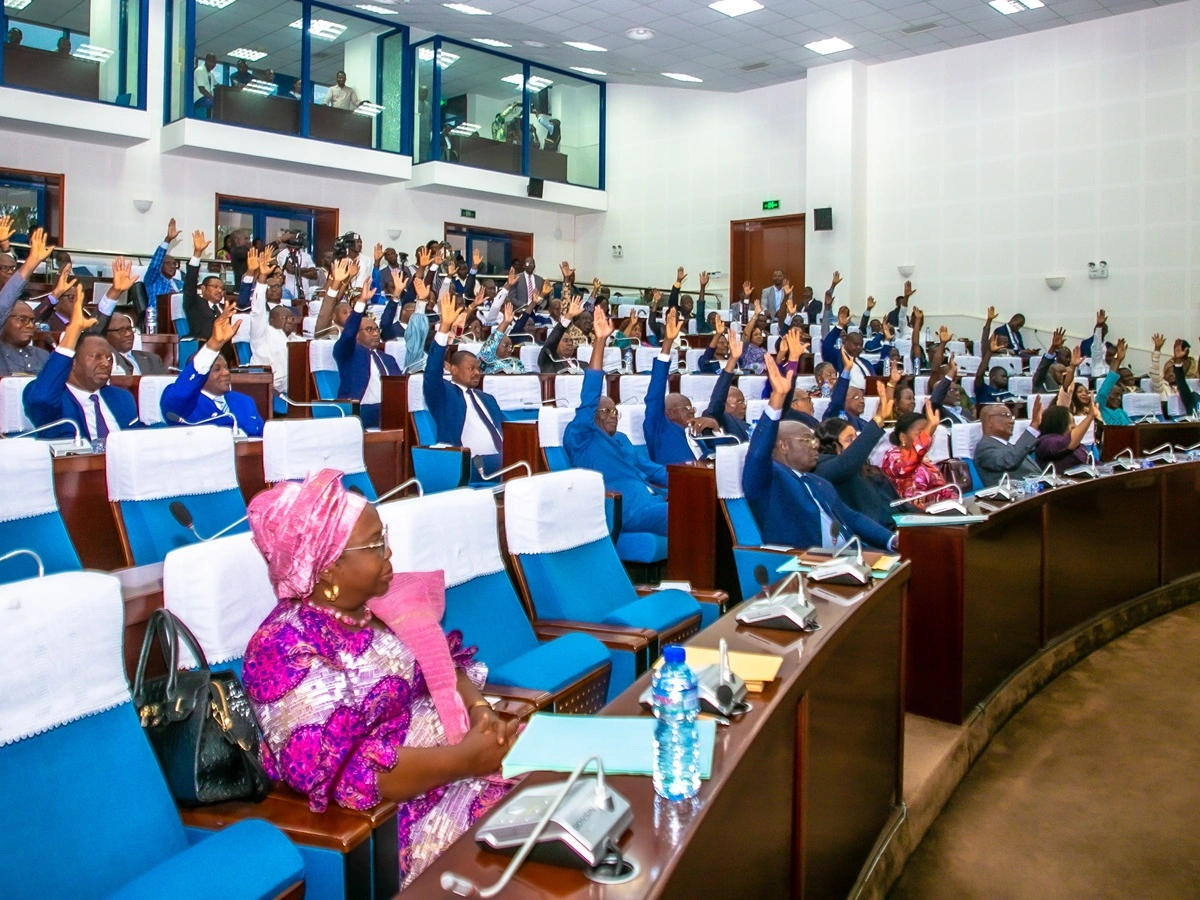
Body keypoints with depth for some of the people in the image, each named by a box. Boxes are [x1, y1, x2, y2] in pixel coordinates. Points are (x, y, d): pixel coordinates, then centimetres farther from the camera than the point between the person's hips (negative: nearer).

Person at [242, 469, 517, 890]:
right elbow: (344, 772, -24)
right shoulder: (285, 649, -18)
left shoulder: (383, 604, 4)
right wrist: (462, 760, -23)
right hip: (403, 808, -7)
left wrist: (478, 708, -9)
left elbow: (445, 666, 12)